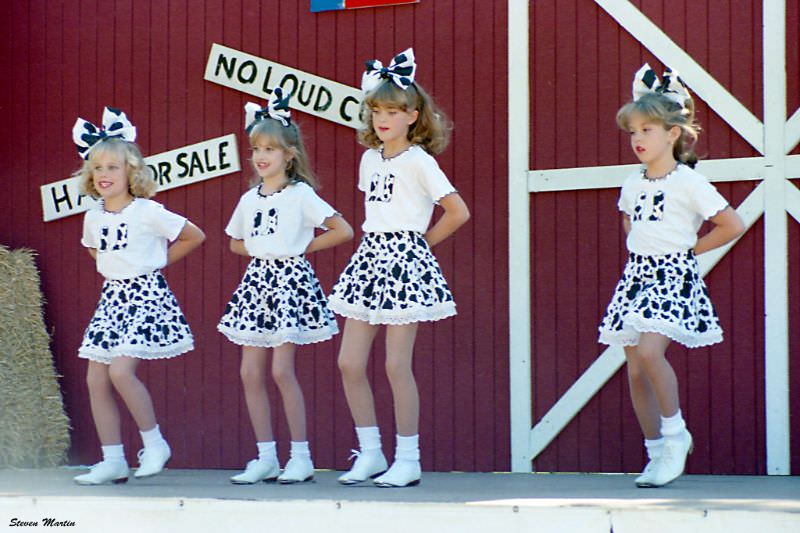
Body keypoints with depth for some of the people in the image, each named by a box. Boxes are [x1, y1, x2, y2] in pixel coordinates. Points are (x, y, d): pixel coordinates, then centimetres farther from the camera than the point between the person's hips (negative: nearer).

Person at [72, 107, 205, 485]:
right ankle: (112, 460, 7)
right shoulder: (93, 217, 8)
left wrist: (158, 260, -1)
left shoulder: (148, 212, -10)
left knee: (121, 371, -20)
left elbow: (194, 236, -3)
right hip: (111, 298, 7)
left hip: (146, 294, -7)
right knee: (96, 379, 1)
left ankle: (154, 443, -3)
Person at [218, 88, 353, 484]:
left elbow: (343, 231, -8)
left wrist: (303, 246, -5)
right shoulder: (250, 199, 12)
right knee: (250, 372, 1)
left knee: (281, 370, -11)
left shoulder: (300, 194, -5)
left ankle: (301, 457, -2)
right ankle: (265, 457, 7)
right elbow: (235, 242, 26)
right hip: (257, 279, 6)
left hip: (289, 279, -6)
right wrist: (256, 250, 7)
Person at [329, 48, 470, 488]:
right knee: (349, 362, 1)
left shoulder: (419, 162, -7)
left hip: (405, 260, -7)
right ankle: (370, 453, 12)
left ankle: (408, 459, 4)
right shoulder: (369, 159, 13)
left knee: (397, 365, -6)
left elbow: (458, 212, -8)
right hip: (369, 257, 7)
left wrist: (421, 241, -1)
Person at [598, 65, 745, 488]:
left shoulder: (688, 182, -8)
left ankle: (675, 432, -7)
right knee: (635, 370, 2)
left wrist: (689, 249, -3)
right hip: (637, 274, 7)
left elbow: (732, 225, -7)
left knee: (649, 350, -26)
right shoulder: (633, 184, 10)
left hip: (673, 275, -6)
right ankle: (657, 452, 13)